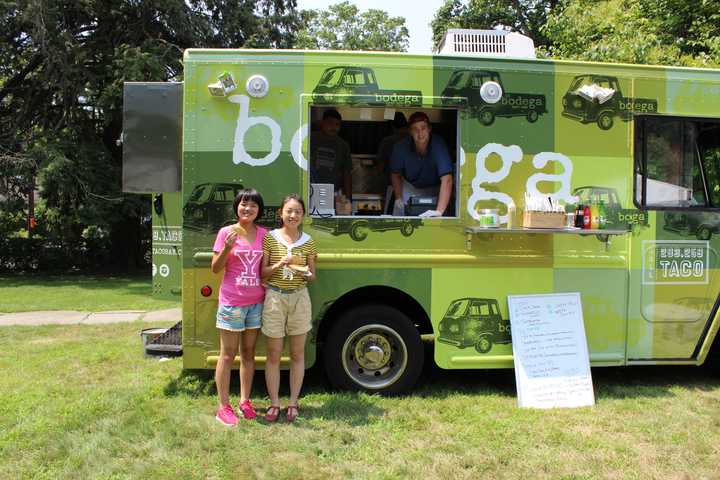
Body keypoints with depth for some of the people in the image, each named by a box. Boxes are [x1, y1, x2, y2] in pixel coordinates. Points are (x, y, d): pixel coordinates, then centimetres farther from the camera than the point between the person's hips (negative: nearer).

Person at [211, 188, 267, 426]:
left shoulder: (263, 234, 5)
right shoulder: (226, 232, -6)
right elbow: (215, 268, -5)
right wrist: (227, 247, -20)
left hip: (256, 302, 4)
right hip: (231, 302, -4)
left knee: (248, 353, 14)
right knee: (228, 355, 4)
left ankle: (245, 400, 26)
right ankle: (224, 407, 13)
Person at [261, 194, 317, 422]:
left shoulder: (308, 242, 6)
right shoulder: (270, 238, 0)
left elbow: (312, 275, 12)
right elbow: (262, 272, 0)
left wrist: (307, 273, -11)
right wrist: (279, 265, -17)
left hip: (299, 298, 2)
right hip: (275, 297, -2)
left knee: (297, 354, 8)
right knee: (273, 355, 5)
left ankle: (293, 403, 20)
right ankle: (274, 404, 16)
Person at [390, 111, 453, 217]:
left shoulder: (438, 146, -31)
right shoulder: (401, 147, -22)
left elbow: (447, 180, -40)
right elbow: (395, 174, -4)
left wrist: (439, 211, -49)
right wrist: (398, 198, -15)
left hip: (434, 188, -2)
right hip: (410, 186, 2)